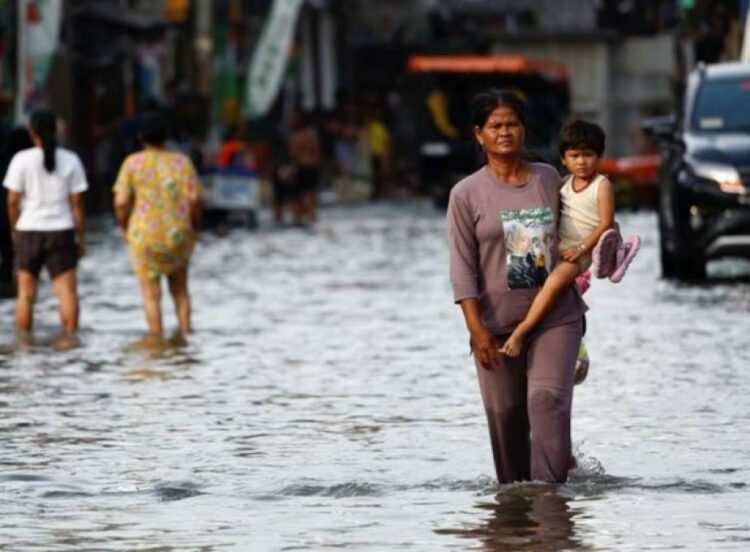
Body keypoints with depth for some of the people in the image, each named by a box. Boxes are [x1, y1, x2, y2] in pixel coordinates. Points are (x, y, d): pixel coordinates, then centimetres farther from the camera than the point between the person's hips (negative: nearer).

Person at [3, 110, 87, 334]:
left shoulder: (21, 159, -5)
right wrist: (81, 236, 6)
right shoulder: (70, 160, -1)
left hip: (29, 231, 0)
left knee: (26, 292, 8)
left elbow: (13, 200, -6)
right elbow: (77, 202, -1)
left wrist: (14, 230, 7)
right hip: (61, 231, 0)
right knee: (67, 290, 0)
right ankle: (70, 336, -7)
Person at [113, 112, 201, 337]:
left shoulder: (133, 163, -6)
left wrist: (124, 228, 6)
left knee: (151, 294, 9)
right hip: (179, 235, 2)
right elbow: (194, 199, -10)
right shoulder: (182, 162, -3)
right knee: (179, 287, 23)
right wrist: (195, 226, 6)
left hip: (145, 237, -2)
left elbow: (121, 202, -11)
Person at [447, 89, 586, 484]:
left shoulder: (549, 178, 7)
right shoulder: (466, 194, -2)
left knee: (548, 399, -15)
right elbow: (462, 267, -6)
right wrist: (476, 329, -13)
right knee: (505, 413, 3)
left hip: (556, 317, 1)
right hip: (498, 323, -1)